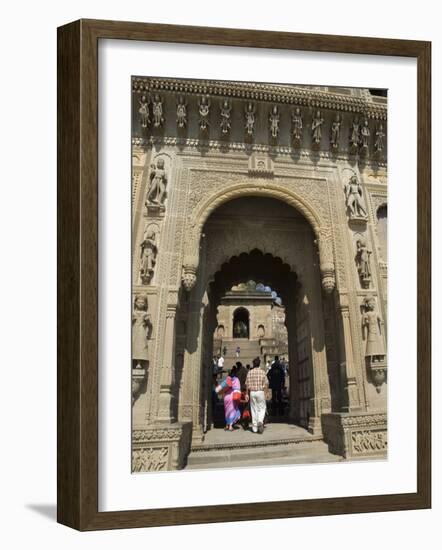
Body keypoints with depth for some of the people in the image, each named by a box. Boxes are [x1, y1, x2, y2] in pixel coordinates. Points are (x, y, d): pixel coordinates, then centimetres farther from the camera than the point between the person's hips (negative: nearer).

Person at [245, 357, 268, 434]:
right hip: (260, 392, -1)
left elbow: (247, 384, 1)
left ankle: (254, 428, 8)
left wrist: (247, 394, 8)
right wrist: (265, 393, 10)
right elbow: (265, 383, -3)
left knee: (253, 410, 7)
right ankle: (260, 421, -18)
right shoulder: (262, 372, -3)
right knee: (262, 408, 8)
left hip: (252, 392, 2)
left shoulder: (250, 372, 0)